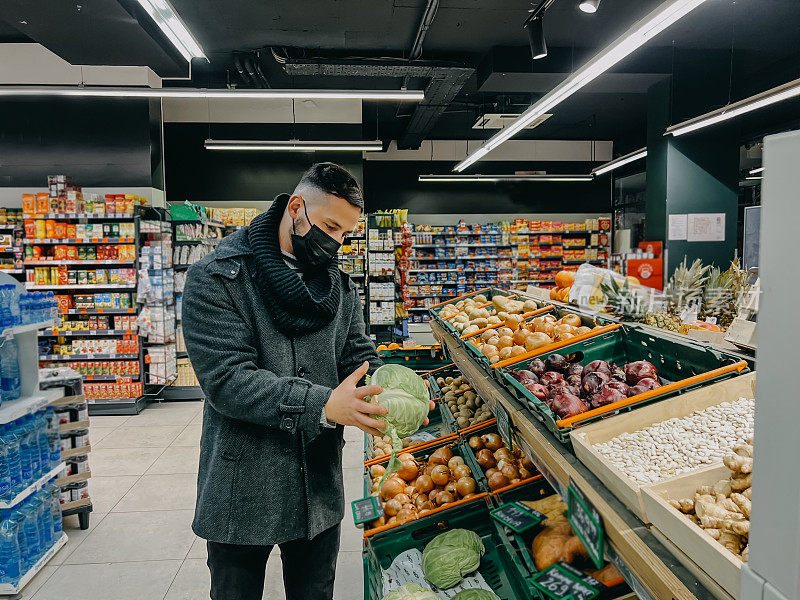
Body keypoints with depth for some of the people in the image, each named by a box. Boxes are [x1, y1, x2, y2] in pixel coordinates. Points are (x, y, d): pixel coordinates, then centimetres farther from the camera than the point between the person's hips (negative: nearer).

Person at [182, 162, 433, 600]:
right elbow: (227, 379, -23)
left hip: (320, 491, 5)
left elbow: (360, 357, 4)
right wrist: (323, 405, -31)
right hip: (243, 494, -4)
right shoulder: (215, 279, -14)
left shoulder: (340, 286, 5)